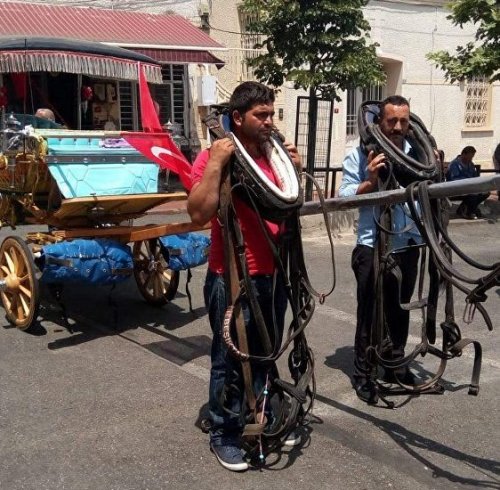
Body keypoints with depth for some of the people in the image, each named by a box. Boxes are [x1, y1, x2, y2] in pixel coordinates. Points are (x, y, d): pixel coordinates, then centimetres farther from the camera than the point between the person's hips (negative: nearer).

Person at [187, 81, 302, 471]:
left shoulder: (273, 156, 9)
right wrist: (215, 164, -25)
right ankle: (224, 435, 19)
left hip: (272, 275, 7)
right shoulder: (214, 157, -10)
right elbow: (199, 214, -22)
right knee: (229, 361, 4)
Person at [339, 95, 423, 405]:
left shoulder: (417, 152, 8)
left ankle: (396, 365, 34)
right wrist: (370, 181, -24)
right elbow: (344, 196, -10)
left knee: (400, 309, 17)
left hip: (409, 244, 5)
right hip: (373, 246, -5)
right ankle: (363, 375, 13)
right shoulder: (361, 155, -5)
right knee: (370, 313, 2)